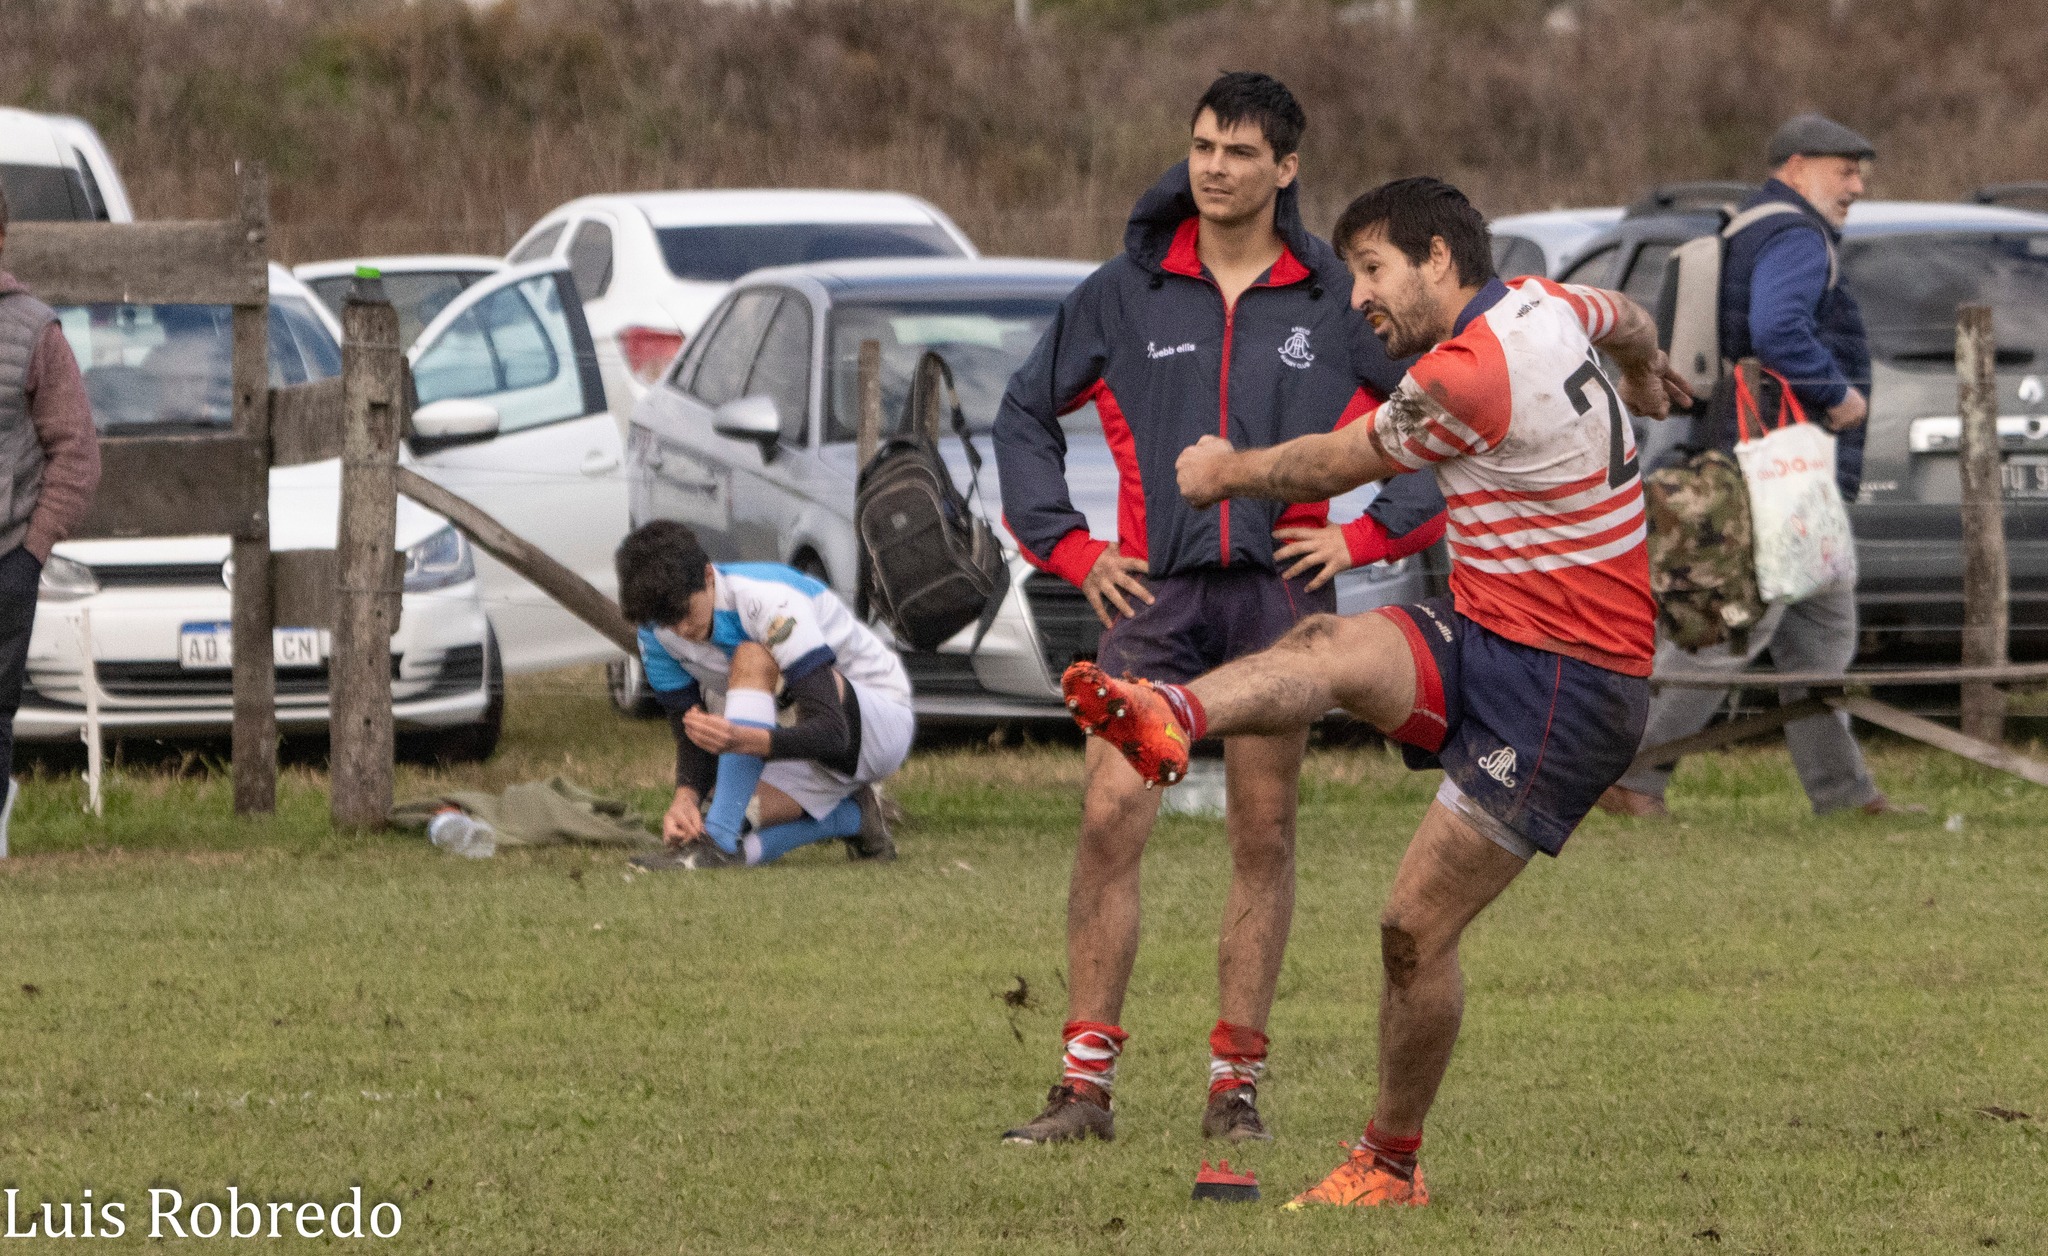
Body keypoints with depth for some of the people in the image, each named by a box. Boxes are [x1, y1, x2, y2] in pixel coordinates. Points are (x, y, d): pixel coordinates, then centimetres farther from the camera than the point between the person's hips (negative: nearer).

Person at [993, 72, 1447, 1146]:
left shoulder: (1334, 301, 3)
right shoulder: (1124, 294, 6)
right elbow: (1025, 414, 15)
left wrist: (1369, 535, 1)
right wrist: (1069, 549, 7)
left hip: (1282, 589, 0)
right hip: (1155, 590, 0)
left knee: (1263, 836, 3)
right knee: (1111, 817, -12)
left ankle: (1235, 1085, 10)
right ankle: (1085, 1085, -8)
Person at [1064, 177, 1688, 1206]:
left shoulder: (1470, 377, -20)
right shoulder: (1541, 307, 9)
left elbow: (1331, 466, -5)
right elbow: (1624, 318, 34)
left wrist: (1224, 474, 14)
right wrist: (1644, 380, 58)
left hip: (1568, 684, -9)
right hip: (1480, 632, 9)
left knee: (1416, 928, -8)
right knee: (1334, 648, -23)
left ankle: (1389, 1163, 9)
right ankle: (1173, 715, -54)